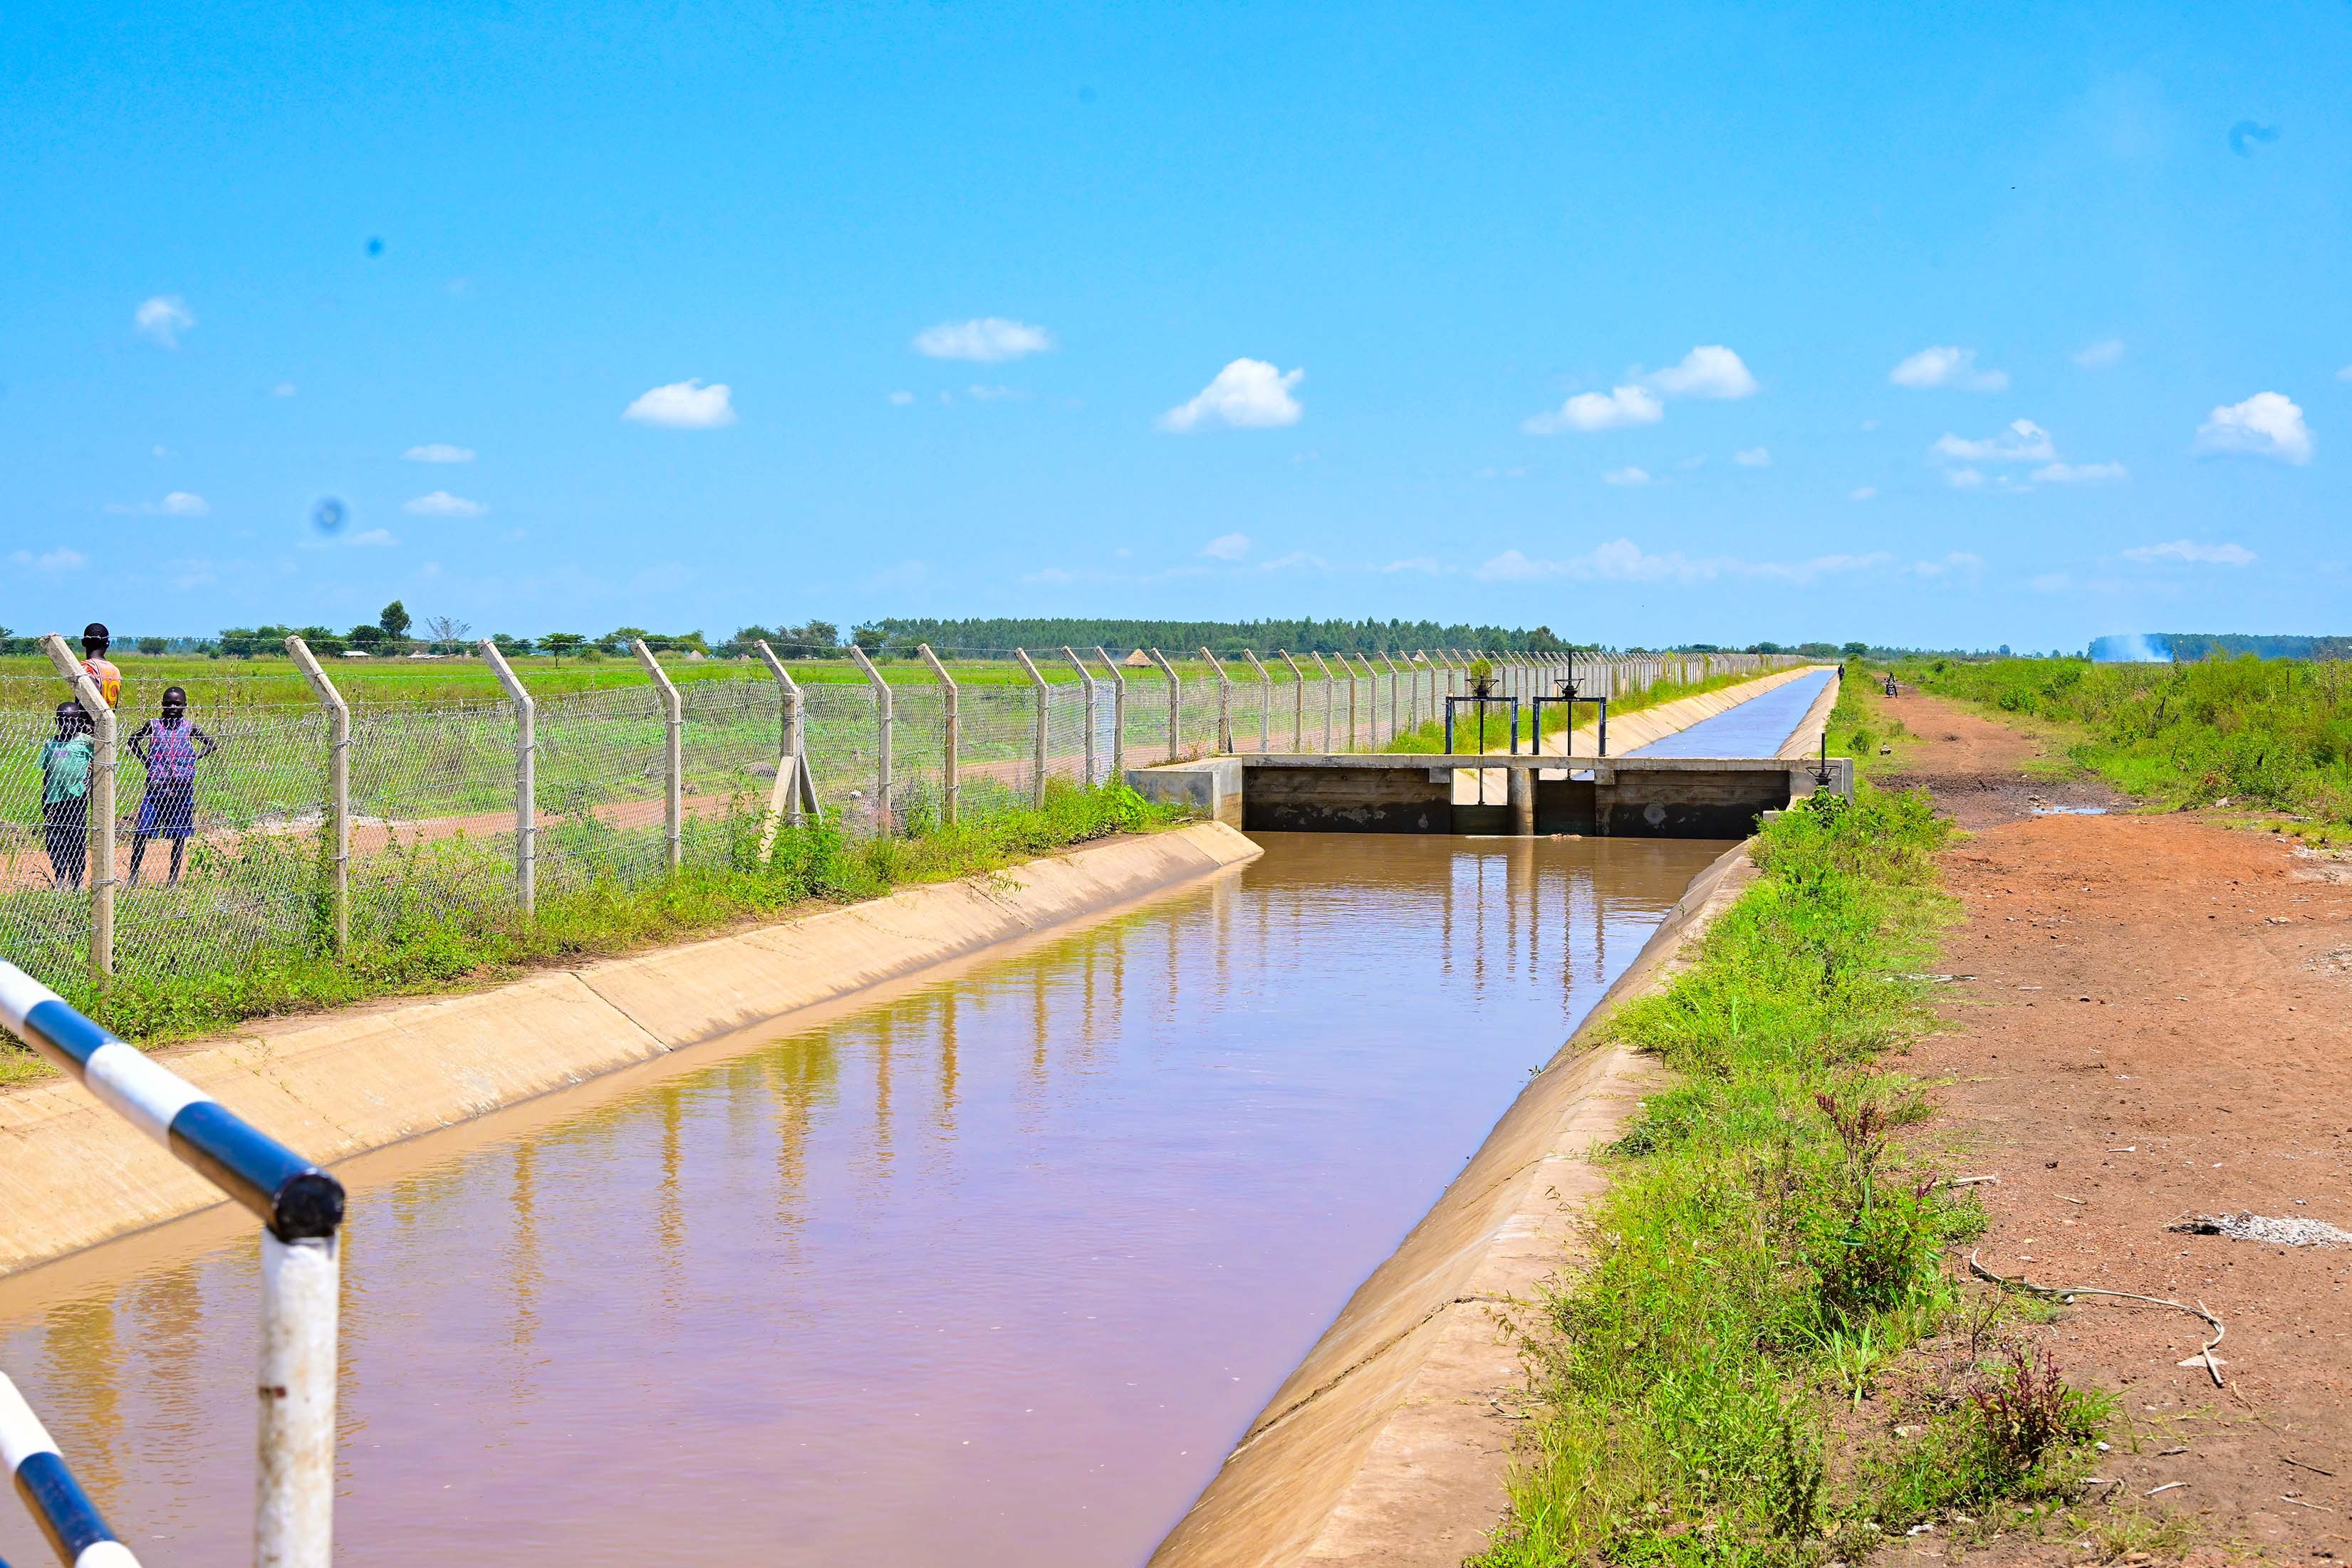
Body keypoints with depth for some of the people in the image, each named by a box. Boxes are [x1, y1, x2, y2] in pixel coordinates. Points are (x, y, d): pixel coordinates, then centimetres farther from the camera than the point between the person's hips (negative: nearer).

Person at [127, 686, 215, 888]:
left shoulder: (189, 728, 2)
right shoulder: (153, 725, 2)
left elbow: (214, 745, 11)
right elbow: (133, 741, 17)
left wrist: (194, 758, 0)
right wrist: (146, 762, 6)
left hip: (182, 788, 0)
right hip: (156, 786, 0)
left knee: (179, 835, 4)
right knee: (141, 831, -5)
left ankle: (174, 879, 13)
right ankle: (133, 875, 7)